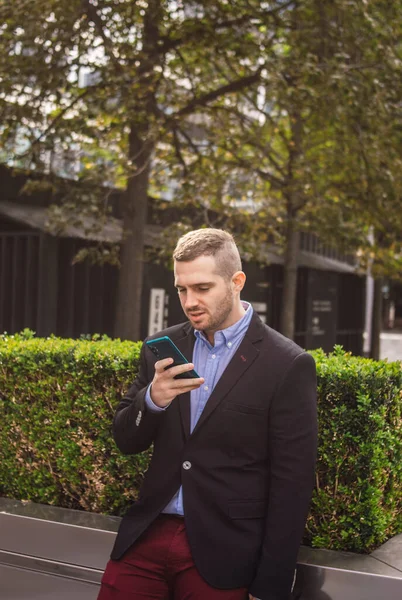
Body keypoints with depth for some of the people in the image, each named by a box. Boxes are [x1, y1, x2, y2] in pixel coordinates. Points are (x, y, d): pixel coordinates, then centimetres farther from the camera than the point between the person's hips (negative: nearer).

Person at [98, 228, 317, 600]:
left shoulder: (287, 365, -10)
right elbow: (126, 441, 7)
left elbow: (292, 485, -8)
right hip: (147, 536, 4)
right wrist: (152, 398, -14)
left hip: (222, 553, -3)